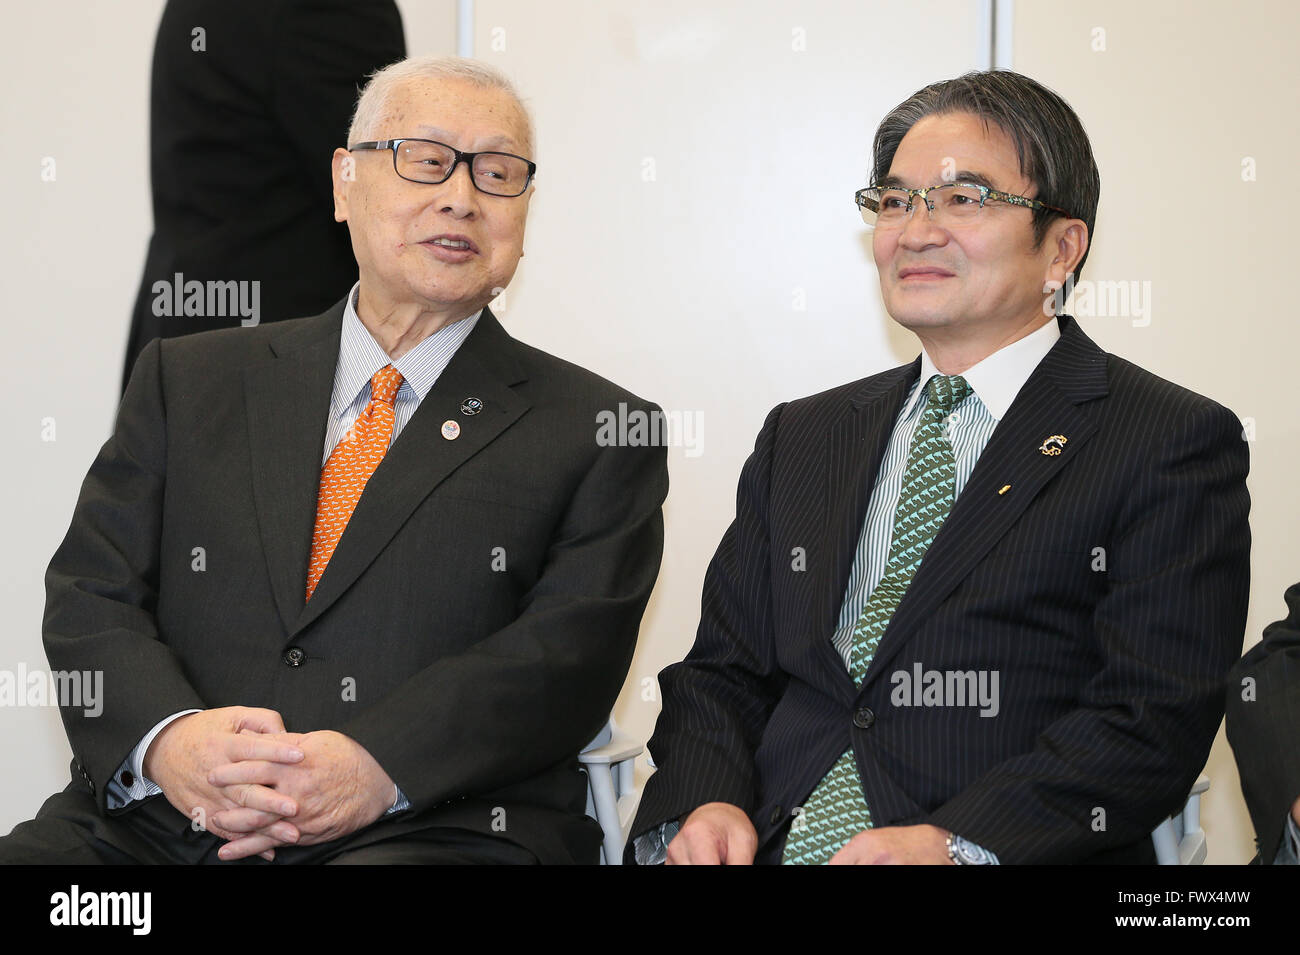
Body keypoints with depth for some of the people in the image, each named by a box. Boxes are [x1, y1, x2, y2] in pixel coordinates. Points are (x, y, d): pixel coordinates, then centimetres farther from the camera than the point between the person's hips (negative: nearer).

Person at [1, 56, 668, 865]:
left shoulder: (596, 434, 9)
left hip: (437, 829, -4)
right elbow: (93, 595, 10)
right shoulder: (192, 380, 17)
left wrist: (378, 767, -18)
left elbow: (570, 654, -3)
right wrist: (168, 737, -12)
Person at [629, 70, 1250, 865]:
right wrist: (702, 803, -5)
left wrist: (952, 843, -19)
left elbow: (1155, 717, -7)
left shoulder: (1179, 446, 1)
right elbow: (722, 671, 16)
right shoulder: (800, 439, 18)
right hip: (769, 846, 4)